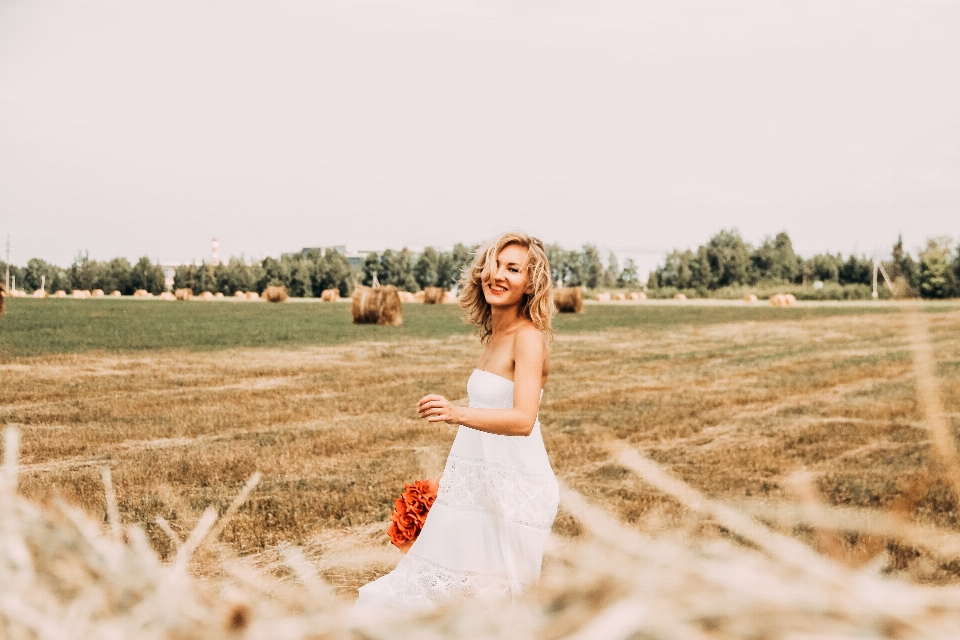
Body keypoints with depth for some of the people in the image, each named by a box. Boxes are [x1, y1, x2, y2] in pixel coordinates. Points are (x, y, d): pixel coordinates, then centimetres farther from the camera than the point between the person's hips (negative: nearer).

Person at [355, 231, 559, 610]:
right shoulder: (493, 335, 10)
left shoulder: (528, 337, -16)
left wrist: (458, 414, -44)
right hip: (479, 485, 9)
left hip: (513, 491, -8)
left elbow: (523, 420, -28)